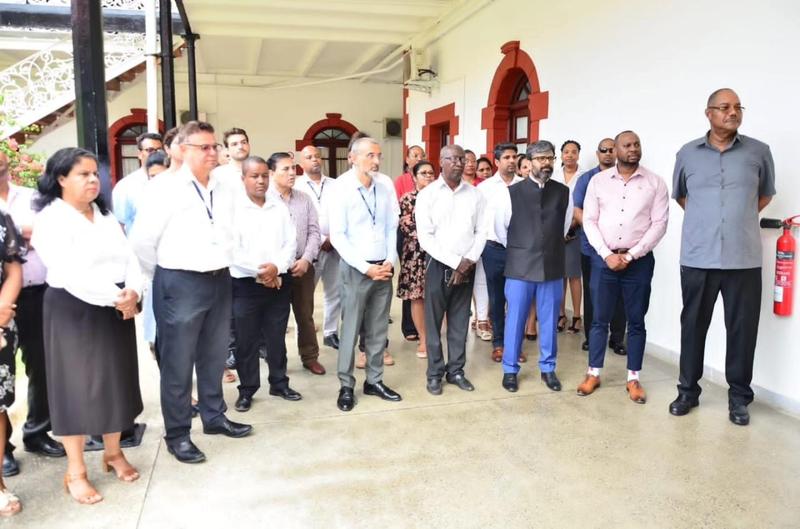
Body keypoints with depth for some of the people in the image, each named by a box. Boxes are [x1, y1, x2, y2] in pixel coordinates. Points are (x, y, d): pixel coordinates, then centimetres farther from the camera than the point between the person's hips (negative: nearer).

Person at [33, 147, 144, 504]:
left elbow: (129, 257, 4)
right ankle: (75, 472, 15)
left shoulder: (105, 215, 12)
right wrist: (117, 297, -18)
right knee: (77, 386, 2)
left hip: (117, 309, 7)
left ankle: (113, 452, 31)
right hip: (74, 311, -6)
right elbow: (72, 275, -21)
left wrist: (133, 292, -14)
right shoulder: (51, 219, -10)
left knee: (115, 380, 13)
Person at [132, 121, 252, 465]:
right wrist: (165, 276, 2)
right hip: (179, 285, -5)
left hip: (220, 281, 6)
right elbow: (141, 241, -7)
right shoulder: (165, 188, -10)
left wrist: (222, 270, 13)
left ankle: (214, 417, 34)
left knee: (214, 357, 17)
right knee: (178, 362, 5)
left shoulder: (226, 190, 7)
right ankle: (177, 434, 18)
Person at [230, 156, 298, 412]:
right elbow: (232, 250, -12)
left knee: (277, 337, 13)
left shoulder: (279, 206, 8)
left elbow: (291, 242, 3)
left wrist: (276, 267, -13)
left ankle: (279, 383, 27)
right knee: (247, 340, 6)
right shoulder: (233, 208, -5)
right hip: (246, 284, -3)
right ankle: (247, 390, 19)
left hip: (279, 282, 4)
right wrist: (260, 273, -14)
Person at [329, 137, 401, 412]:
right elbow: (338, 236, -10)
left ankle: (374, 380, 23)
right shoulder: (342, 189, -8)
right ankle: (346, 385, 15)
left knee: (379, 329, 10)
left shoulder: (385, 188, 4)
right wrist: (366, 267, -13)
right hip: (355, 268, -4)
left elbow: (392, 227, 10)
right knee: (351, 328, 3)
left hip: (384, 268, 4)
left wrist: (390, 261, -2)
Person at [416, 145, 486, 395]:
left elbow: (481, 232, 5)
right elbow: (425, 237, -9)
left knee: (460, 322, 10)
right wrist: (454, 262, -13)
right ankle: (435, 373, 16)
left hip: (467, 268, 3)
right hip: (438, 265, -3)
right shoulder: (427, 194, -4)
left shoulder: (475, 195, 6)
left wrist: (469, 261, -9)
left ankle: (456, 370, 22)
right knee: (433, 321, 4)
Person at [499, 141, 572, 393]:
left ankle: (548, 368, 26)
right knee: (515, 319, 5)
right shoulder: (511, 193, -3)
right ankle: (510, 369, 19)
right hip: (520, 266, -2)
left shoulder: (563, 192, 4)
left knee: (549, 320, 10)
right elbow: (500, 228, 7)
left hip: (552, 266, 2)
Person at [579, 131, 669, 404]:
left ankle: (633, 378, 18)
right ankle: (593, 373, 19)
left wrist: (630, 256, -11)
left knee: (636, 321, 7)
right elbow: (589, 221, 1)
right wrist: (607, 255, -9)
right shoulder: (598, 181, 4)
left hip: (639, 261, 0)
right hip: (603, 259, 1)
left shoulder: (655, 182, 1)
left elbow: (659, 224, -4)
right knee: (600, 319, 7)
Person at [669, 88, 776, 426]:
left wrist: (741, 218, 10)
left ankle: (739, 398, 19)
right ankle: (688, 390, 23)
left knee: (742, 329, 4)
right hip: (697, 259, 1)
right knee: (693, 325, 9)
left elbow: (766, 194, 19)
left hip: (744, 259, 0)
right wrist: (704, 218, 11)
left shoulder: (759, 152, 4)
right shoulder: (687, 154, 5)